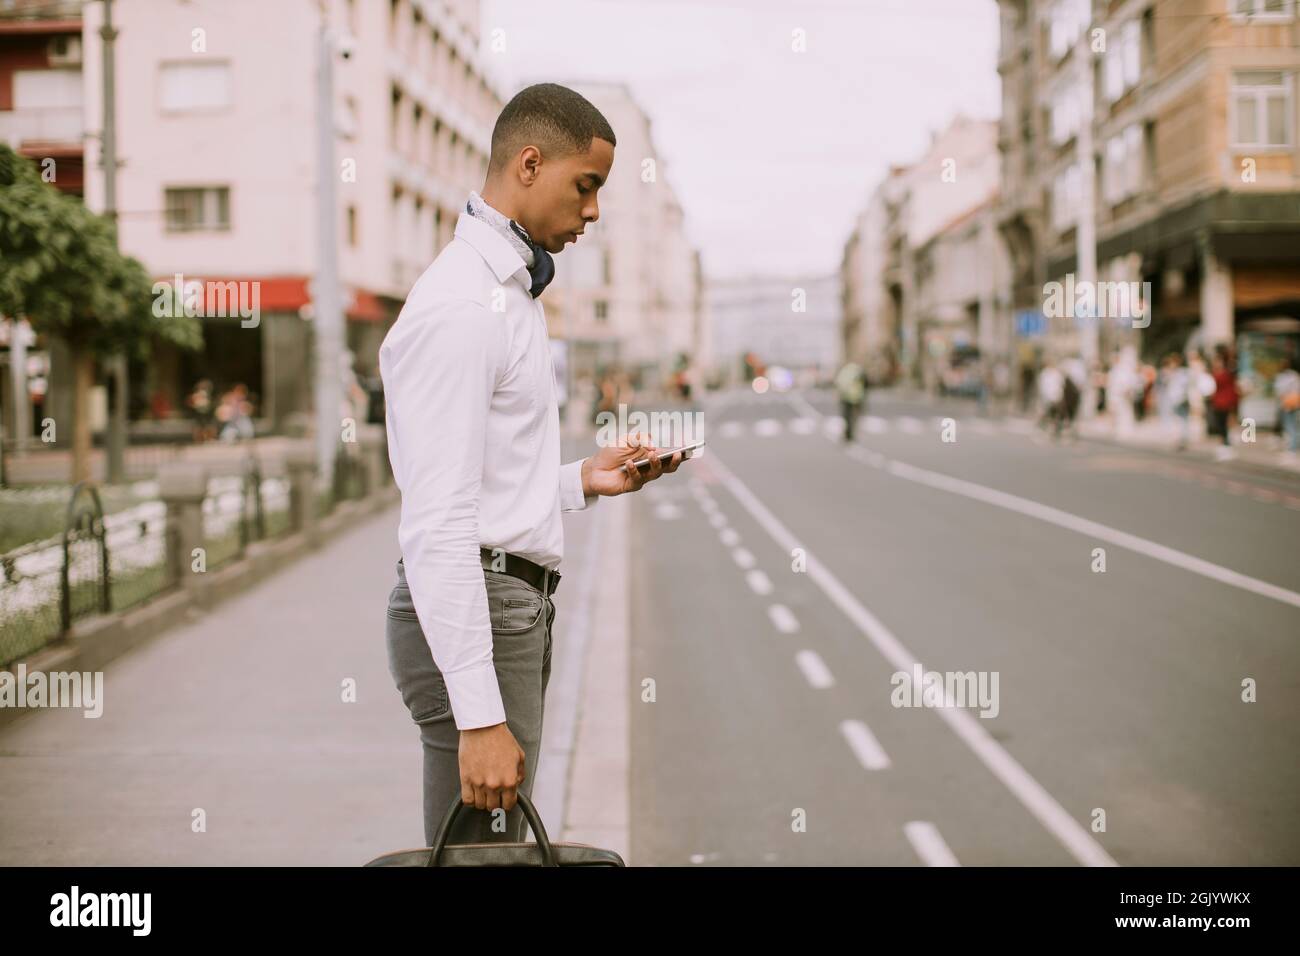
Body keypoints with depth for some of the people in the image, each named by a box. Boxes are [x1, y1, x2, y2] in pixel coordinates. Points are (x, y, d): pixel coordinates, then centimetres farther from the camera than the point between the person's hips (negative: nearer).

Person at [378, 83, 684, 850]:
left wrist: (584, 481, 9)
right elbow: (438, 522, -22)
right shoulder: (461, 307, -15)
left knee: (497, 849, 14)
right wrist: (480, 718, -26)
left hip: (515, 608, 10)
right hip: (472, 611, -10)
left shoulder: (512, 291, 18)